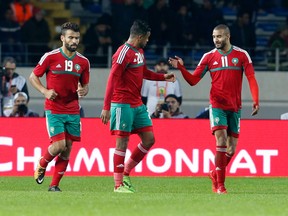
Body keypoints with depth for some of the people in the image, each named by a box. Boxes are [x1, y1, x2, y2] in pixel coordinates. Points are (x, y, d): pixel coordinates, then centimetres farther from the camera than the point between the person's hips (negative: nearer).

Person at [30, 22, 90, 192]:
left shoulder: (84, 62, 5)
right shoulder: (50, 57, -6)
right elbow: (33, 77, 3)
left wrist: (83, 91, -8)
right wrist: (45, 91, -13)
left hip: (73, 111, 4)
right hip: (54, 110, -4)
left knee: (67, 149, 2)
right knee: (59, 145, -15)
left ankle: (54, 185, 12)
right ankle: (42, 165, 16)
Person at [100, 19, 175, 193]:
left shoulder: (139, 52, 14)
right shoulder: (124, 53, -15)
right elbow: (112, 80, -18)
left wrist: (163, 77, 18)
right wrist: (106, 107, -22)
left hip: (138, 104, 9)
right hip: (123, 105, -9)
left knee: (149, 139, 6)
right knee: (123, 142, -6)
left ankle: (126, 173, 17)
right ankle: (118, 184, -1)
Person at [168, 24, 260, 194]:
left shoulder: (242, 55, 1)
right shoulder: (209, 57, 3)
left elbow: (251, 78, -2)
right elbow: (193, 80, 4)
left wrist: (256, 101, -14)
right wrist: (181, 68, -12)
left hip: (235, 107, 2)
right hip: (217, 105, -1)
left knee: (232, 148, 5)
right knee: (221, 141, -17)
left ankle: (215, 174, 30)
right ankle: (220, 184, -13)